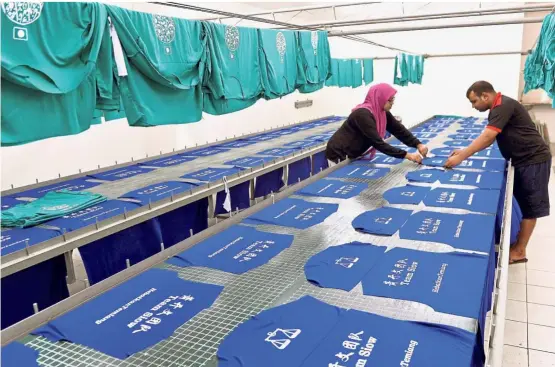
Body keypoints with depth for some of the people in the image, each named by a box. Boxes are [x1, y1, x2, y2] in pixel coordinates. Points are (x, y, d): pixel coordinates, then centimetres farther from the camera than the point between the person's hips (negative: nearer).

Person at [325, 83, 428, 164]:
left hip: (354, 155, 8)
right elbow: (378, 143, -32)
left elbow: (399, 130, 0)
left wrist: (418, 145, -15)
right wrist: (407, 155, -34)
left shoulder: (383, 112, -2)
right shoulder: (363, 114, -28)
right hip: (339, 156, -8)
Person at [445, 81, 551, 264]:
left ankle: (519, 251, 8)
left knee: (529, 207, -1)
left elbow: (487, 137, -30)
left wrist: (461, 157, -28)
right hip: (523, 160, 10)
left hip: (533, 160, -10)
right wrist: (465, 151, 2)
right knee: (520, 203, 16)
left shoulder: (504, 106, -22)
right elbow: (488, 139, 11)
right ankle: (516, 241, 27)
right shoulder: (498, 108, 10)